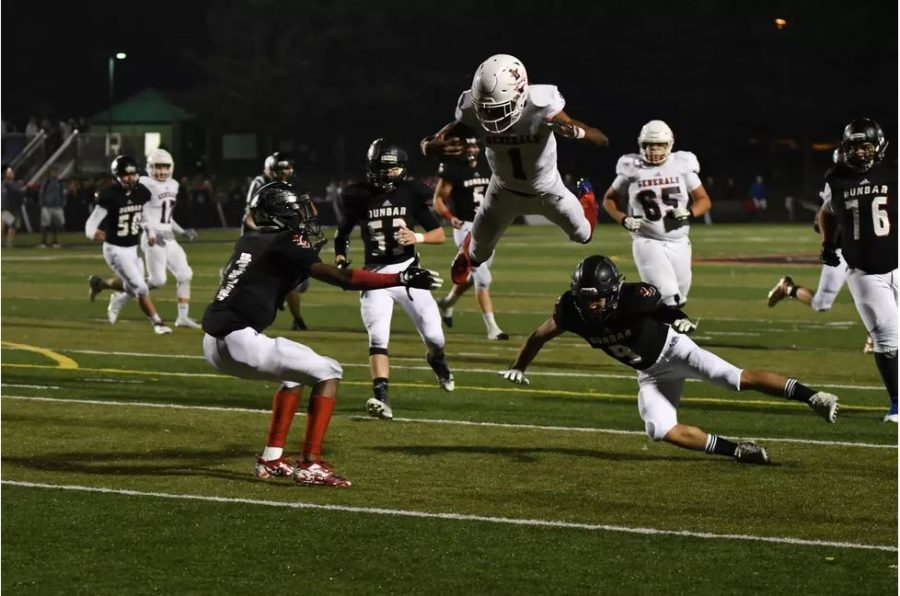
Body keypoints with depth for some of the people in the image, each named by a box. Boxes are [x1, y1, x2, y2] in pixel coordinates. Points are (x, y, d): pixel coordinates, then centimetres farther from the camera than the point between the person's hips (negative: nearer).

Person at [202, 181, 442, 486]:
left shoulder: (249, 240, 17)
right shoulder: (285, 244, -5)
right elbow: (342, 278, -11)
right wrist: (401, 279, -10)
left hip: (214, 342, 9)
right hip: (238, 341, -9)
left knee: (296, 372, 28)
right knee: (328, 373, 1)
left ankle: (272, 458, 25)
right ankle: (310, 464, -6)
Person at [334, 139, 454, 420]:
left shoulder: (412, 193, -3)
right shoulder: (359, 197, -4)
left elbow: (440, 235, 0)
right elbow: (342, 233, 15)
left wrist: (417, 237, -17)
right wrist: (340, 260, 4)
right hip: (376, 275, -1)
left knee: (434, 336, 5)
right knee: (378, 338, -17)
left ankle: (436, 358, 41)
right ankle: (381, 397, -23)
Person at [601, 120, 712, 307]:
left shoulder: (682, 166, 0)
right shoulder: (632, 169, -2)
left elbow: (704, 200, 5)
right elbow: (609, 199, 9)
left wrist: (689, 214, -16)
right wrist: (624, 220, -9)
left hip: (678, 242, 3)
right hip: (647, 241, -3)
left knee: (677, 299, 12)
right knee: (667, 296, -20)